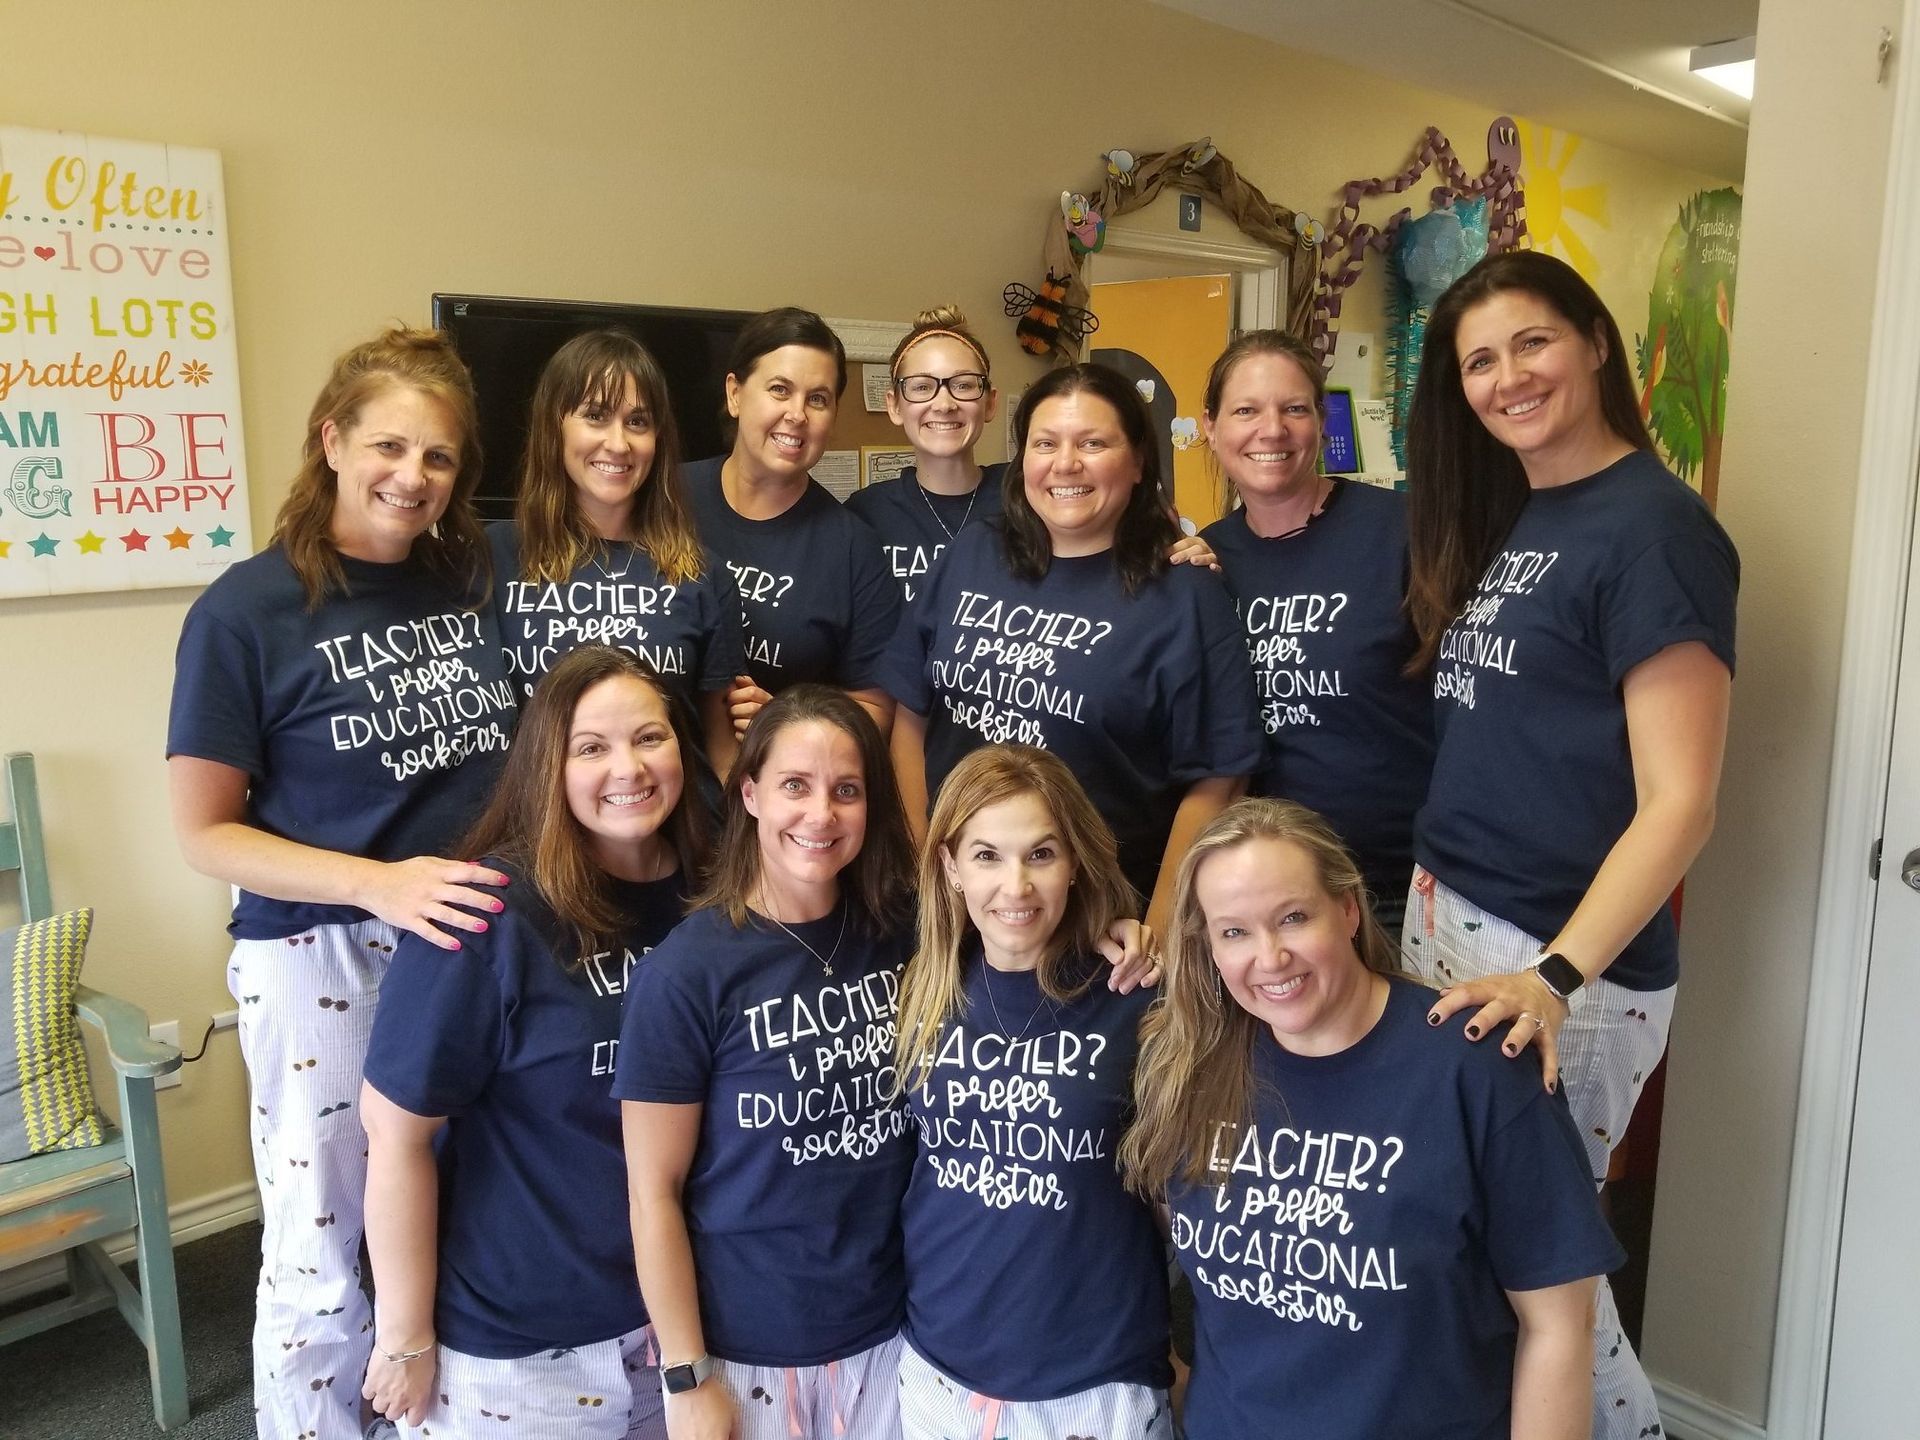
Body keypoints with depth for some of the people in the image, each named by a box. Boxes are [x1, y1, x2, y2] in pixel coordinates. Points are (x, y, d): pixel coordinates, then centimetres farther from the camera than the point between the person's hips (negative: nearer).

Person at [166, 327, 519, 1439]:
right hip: (318, 957, -3)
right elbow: (204, 831, -8)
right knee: (318, 1264, 11)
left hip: (478, 941, 4)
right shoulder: (250, 610, -9)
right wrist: (380, 884, -20)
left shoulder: (480, 580, 2)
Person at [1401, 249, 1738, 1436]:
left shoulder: (1653, 527, -13)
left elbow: (1679, 803, -18)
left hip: (1567, 958, -7)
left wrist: (1560, 976, -26)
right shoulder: (1497, 514, 11)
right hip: (1444, 916, 7)